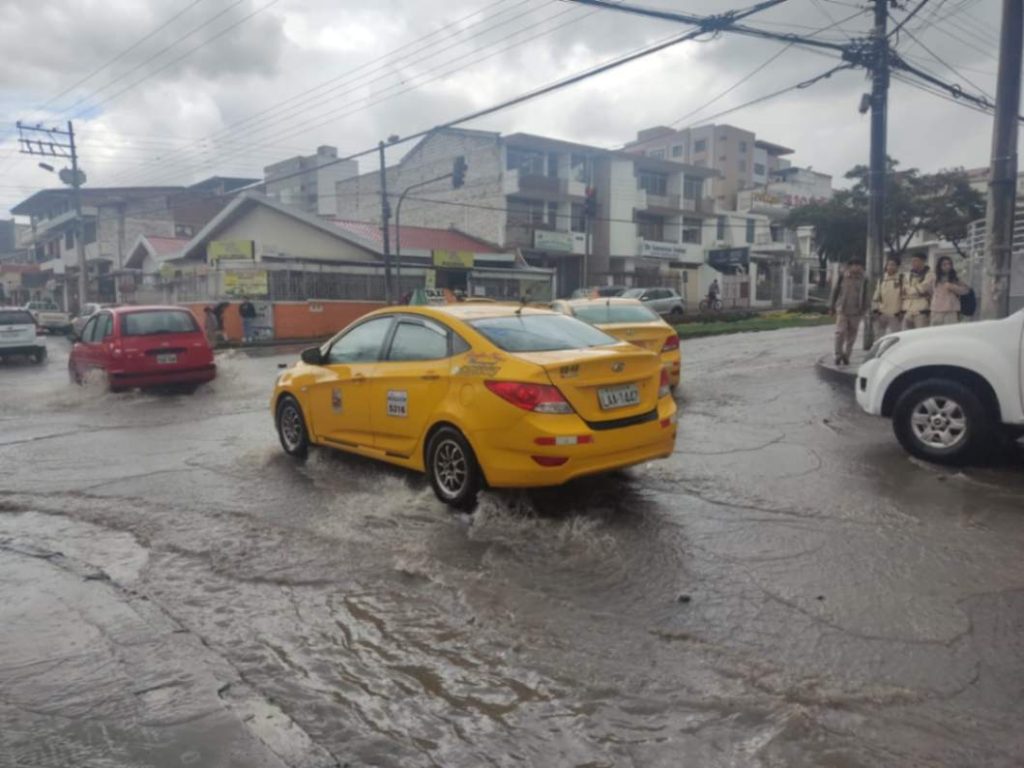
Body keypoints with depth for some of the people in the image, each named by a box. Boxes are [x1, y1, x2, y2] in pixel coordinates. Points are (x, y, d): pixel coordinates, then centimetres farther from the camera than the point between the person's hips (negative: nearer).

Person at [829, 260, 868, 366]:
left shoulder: (864, 280, 5)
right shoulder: (842, 277, 0)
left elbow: (865, 296, 11)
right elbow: (835, 292, 5)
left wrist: (863, 309, 6)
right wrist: (832, 307, 4)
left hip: (856, 312, 2)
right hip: (842, 309, -2)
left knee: (851, 335, 7)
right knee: (840, 332, -15)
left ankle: (846, 355, 19)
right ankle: (838, 354, -4)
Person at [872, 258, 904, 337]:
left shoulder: (902, 279, -1)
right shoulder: (881, 279, 11)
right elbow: (876, 295, 14)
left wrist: (902, 310, -8)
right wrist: (875, 309, 6)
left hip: (895, 315, -4)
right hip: (881, 314, 4)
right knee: (879, 336, 7)